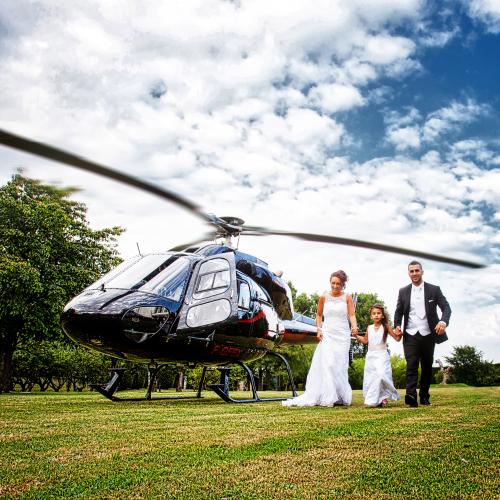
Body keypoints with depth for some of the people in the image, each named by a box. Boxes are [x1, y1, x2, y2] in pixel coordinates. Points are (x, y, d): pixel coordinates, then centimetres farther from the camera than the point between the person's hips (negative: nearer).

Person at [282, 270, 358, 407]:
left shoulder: (347, 298, 3)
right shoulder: (324, 297, 4)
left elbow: (352, 315, -5)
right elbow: (318, 315, 13)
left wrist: (354, 326, -24)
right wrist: (318, 329, 0)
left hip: (342, 335, 0)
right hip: (327, 334, 0)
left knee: (339, 365, 0)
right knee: (326, 363, -8)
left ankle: (340, 396, 8)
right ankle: (328, 397, -5)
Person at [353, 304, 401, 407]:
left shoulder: (386, 327, -4)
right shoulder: (369, 328, 7)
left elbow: (397, 339, -4)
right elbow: (365, 340, 21)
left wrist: (399, 334, -25)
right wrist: (356, 336, 9)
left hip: (382, 355, -4)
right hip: (370, 356, 5)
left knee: (381, 375, -21)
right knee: (370, 378, 4)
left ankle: (383, 397, -4)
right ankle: (373, 400, 15)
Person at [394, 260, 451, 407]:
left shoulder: (434, 289, 2)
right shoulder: (403, 292, 8)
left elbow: (446, 307, -4)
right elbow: (398, 312, 13)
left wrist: (443, 321, -24)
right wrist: (397, 325, -6)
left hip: (428, 335, 0)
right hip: (410, 336, 0)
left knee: (427, 367, 9)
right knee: (411, 366, -13)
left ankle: (424, 397, 21)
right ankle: (411, 396, -23)